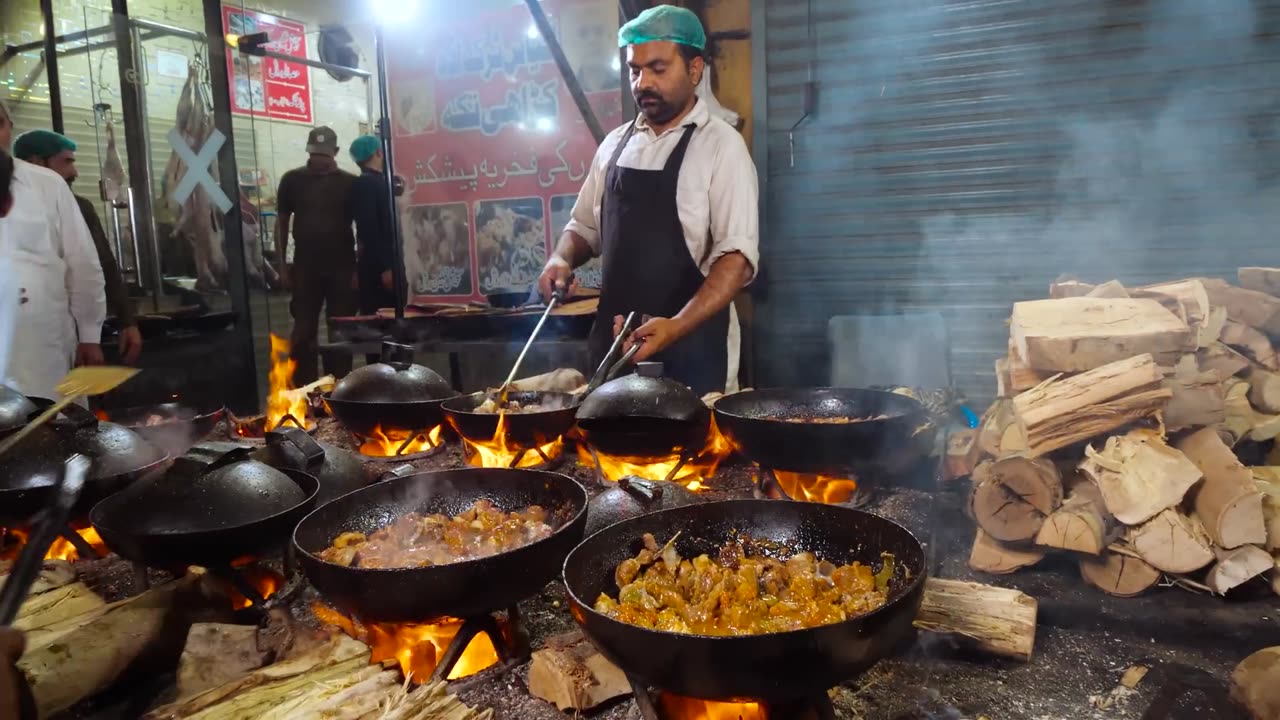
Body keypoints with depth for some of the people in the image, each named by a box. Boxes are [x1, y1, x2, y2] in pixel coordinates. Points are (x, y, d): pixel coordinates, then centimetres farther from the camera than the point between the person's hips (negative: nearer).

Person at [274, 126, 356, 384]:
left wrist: (360, 268, -4)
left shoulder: (350, 183, 3)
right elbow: (282, 222, 9)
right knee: (303, 332, 2)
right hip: (305, 268, 1)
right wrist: (282, 265, 3)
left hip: (342, 268, -1)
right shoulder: (292, 180, 6)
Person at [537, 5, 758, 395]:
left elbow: (737, 257, -16)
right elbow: (585, 226, 19)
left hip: (690, 346, -5)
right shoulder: (615, 144, 8)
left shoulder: (720, 145, -8)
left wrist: (676, 327, -28)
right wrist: (561, 260, -2)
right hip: (613, 340, 5)